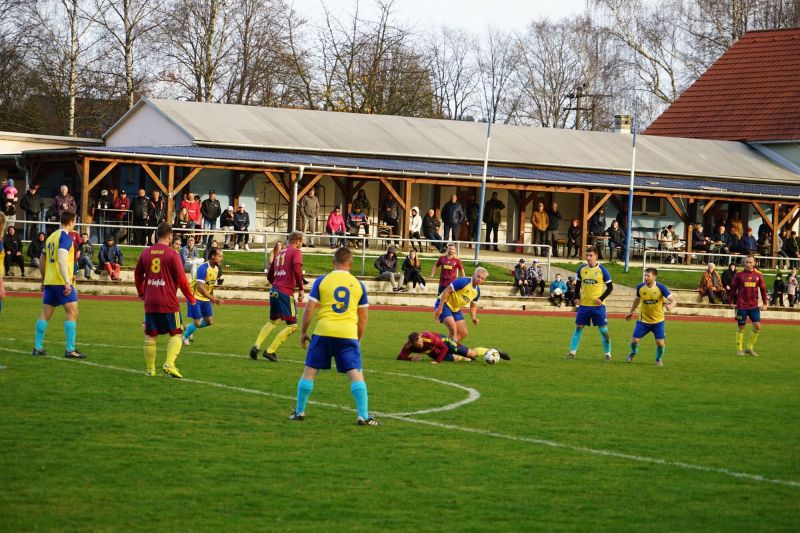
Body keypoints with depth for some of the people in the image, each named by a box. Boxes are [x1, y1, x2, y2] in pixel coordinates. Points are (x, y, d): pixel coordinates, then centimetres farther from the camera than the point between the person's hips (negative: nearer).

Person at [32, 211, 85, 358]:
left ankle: (37, 347, 11)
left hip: (49, 281, 8)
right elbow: (62, 260, -22)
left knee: (45, 314, 10)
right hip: (61, 281, -8)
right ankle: (70, 350, -12)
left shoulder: (51, 237, 16)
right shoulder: (65, 237, -10)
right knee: (72, 313, -6)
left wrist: (44, 280, 32)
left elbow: (42, 262, 22)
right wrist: (67, 282, -25)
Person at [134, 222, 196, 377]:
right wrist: (190, 297, 3)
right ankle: (169, 364, -13)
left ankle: (149, 369, 14)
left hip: (150, 301, 4)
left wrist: (141, 292, 32)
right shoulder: (172, 254, -9)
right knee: (175, 334, 4)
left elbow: (137, 274, 16)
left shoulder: (146, 253, 6)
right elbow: (181, 278, -9)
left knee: (150, 336, 11)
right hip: (169, 302, -4)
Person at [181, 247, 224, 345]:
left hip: (205, 298, 8)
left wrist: (212, 298, 12)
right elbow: (200, 287, -33)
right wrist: (214, 299, -37)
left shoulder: (216, 268, 0)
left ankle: (189, 328, 28)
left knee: (209, 322, 5)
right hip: (195, 297, -8)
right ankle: (184, 338, 20)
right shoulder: (203, 268, -27)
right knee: (197, 322, -6)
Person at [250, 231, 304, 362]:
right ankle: (270, 351, -4)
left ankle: (257, 345, 9)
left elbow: (270, 276, 22)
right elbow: (297, 269, -22)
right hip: (286, 293, -8)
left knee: (273, 321, 25)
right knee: (292, 325, 0)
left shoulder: (279, 253, 19)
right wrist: (301, 289, -15)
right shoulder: (296, 252, -3)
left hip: (274, 291, 8)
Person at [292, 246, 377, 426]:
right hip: (348, 334, 0)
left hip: (323, 332, 0)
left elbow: (309, 309, 0)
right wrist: (359, 339, 22)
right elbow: (363, 317, 12)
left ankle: (299, 412, 16)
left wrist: (303, 332, 11)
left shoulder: (322, 281, 3)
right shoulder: (358, 284, 8)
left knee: (310, 370, 11)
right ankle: (363, 416, -5)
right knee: (356, 374, 1)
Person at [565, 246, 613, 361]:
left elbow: (610, 287, -2)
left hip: (598, 306, -3)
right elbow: (578, 284, 16)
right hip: (584, 304, 3)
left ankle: (607, 353, 10)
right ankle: (572, 352, 11)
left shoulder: (602, 270, -7)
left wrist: (601, 299, -12)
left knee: (603, 329, -1)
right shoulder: (581, 269, 3)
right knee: (578, 328, 4)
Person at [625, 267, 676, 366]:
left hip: (658, 321, -2)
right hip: (643, 321, 2)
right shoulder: (640, 287, -8)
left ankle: (659, 359, 25)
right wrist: (631, 312, 21)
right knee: (634, 340, -3)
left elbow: (673, 300, -22)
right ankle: (633, 352, 34)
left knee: (660, 343, -8)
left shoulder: (660, 288, -17)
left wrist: (670, 305, -45)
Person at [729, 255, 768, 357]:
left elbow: (763, 289, 10)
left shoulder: (758, 275, 4)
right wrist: (732, 302, 2)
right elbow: (733, 288, 4)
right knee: (741, 327, 3)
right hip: (741, 305, -2)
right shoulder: (739, 275, -1)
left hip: (754, 306, 2)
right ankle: (739, 349, 15)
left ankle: (750, 348, 10)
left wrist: (764, 303, 7)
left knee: (757, 326, -5)